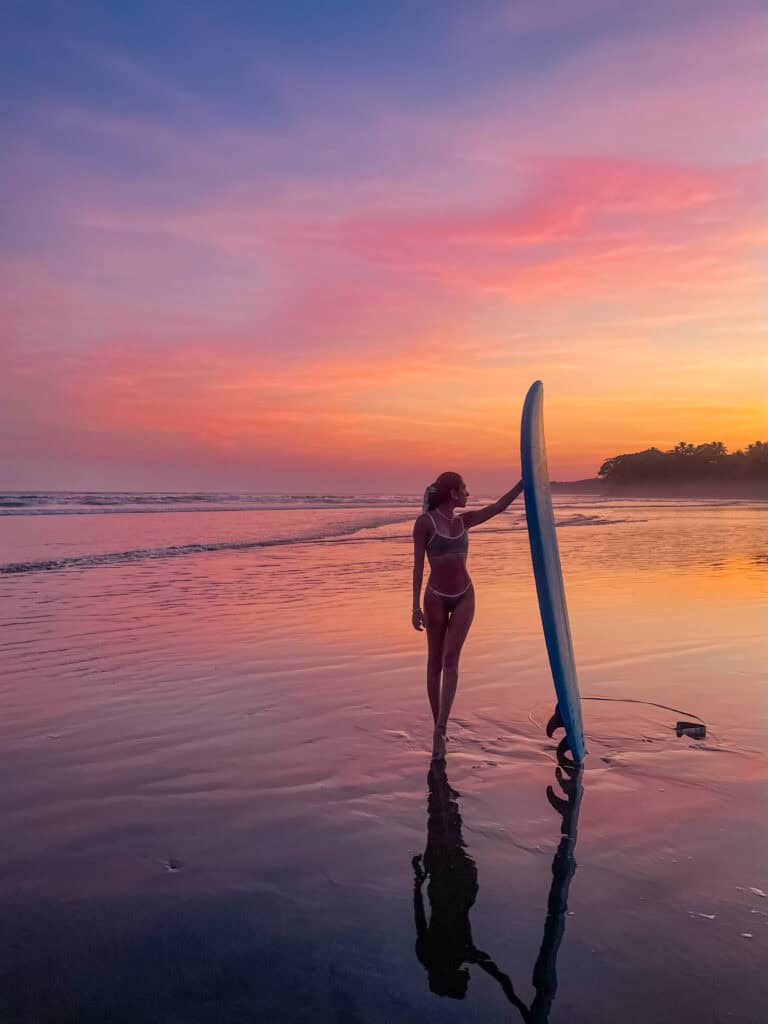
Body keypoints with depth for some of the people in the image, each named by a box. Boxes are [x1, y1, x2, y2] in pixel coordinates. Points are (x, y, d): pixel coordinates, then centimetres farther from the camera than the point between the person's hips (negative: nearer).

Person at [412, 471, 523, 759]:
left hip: (464, 597, 4)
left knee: (450, 659, -11)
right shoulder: (424, 521, -9)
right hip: (436, 598, -3)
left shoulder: (463, 520, 7)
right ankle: (438, 728, 20)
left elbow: (498, 507, 7)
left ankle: (440, 729, -11)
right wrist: (416, 607, -13)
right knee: (435, 663, 6)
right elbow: (418, 565, -10)